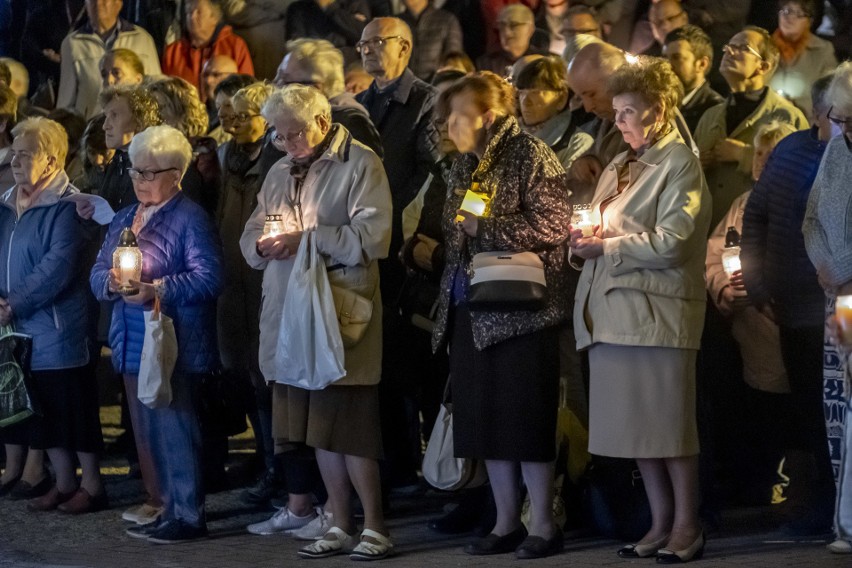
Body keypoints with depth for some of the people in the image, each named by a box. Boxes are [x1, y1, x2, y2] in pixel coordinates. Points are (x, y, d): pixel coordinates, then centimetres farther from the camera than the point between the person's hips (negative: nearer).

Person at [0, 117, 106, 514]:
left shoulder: (65, 206, -13)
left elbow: (58, 266, -20)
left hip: (58, 328, -7)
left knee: (74, 409, -1)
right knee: (43, 411, 13)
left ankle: (91, 486, 8)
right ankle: (64, 484, 22)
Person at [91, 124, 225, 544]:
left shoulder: (190, 219, -6)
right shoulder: (124, 219, 18)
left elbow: (208, 277, -16)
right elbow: (97, 273, 15)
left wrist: (159, 290, -23)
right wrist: (110, 282, -9)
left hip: (174, 344, -8)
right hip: (133, 343, 8)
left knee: (175, 427, -8)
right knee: (147, 430, 10)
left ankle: (188, 515, -3)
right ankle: (168, 508, 17)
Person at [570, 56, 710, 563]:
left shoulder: (680, 163, -4)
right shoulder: (620, 166, 20)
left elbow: (671, 241, -14)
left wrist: (607, 246, -12)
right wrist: (586, 238, 1)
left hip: (657, 308, -7)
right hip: (614, 307, 8)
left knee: (669, 423, -4)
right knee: (637, 424, 8)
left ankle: (687, 526, 3)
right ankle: (661, 524, 14)